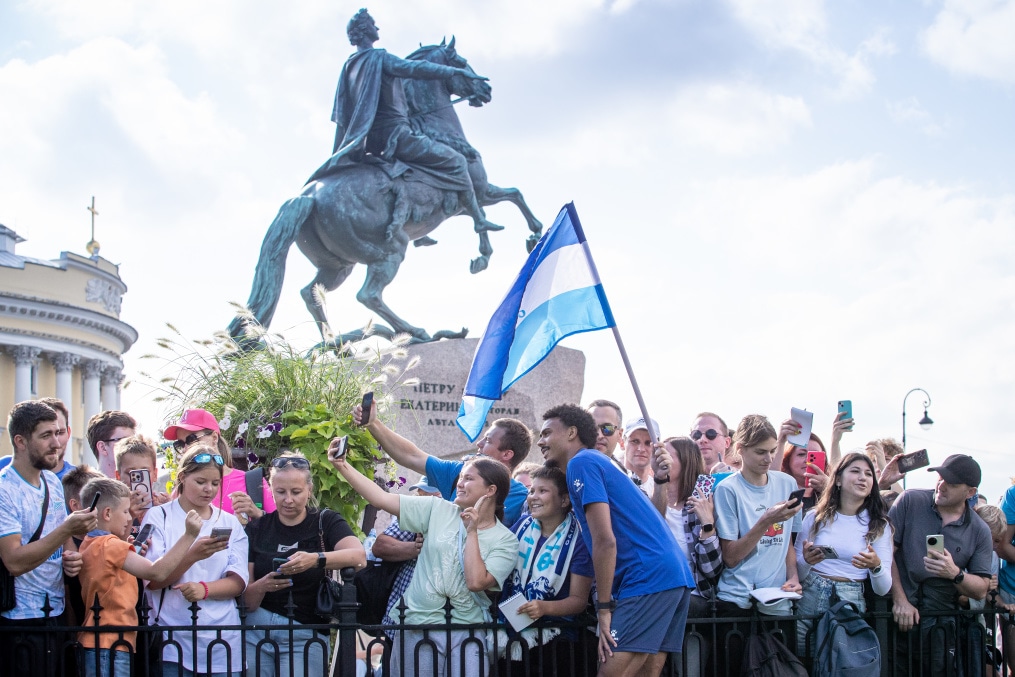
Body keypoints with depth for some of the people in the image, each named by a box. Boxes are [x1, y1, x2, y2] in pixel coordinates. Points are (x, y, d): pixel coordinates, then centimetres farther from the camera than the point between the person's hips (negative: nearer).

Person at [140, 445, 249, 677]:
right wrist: (192, 555, -22)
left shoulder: (229, 523, 12)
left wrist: (204, 589, -18)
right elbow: (152, 580, -7)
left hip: (222, 640, 2)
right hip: (172, 641, -2)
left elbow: (238, 581, 2)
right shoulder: (158, 517, 3)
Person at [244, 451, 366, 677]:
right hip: (257, 630, 2)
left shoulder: (326, 522, 2)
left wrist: (316, 559, -36)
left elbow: (359, 557, -19)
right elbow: (247, 601, 1)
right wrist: (261, 586, -22)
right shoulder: (256, 529, 6)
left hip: (305, 636, -2)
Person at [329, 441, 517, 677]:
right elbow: (382, 499, 3)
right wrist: (342, 466, -4)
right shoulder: (439, 510, 7)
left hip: (467, 636, -2)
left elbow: (476, 582, -15)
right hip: (417, 629, 2)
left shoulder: (506, 540, 0)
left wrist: (472, 531, -11)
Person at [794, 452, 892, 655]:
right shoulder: (816, 517, 6)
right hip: (809, 599, 0)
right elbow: (796, 573, 9)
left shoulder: (878, 526, 6)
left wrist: (876, 566, -20)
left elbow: (883, 589, 0)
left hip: (850, 604, 0)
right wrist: (806, 562, -12)